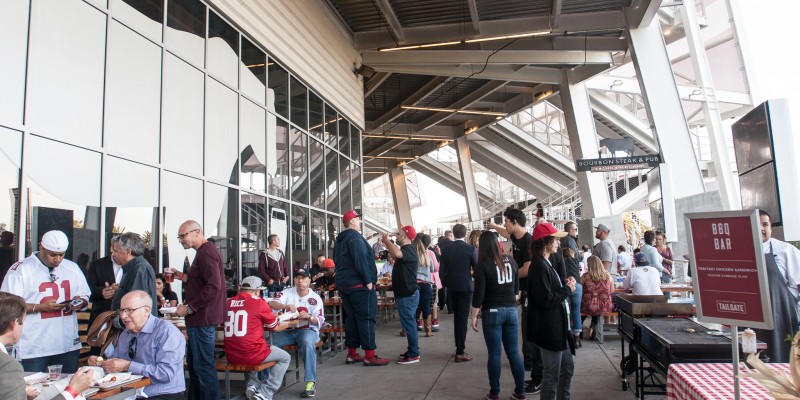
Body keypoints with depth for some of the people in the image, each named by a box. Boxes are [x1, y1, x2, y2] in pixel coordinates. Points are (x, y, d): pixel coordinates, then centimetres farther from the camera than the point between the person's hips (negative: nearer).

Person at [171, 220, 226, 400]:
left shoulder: (206, 252, -15)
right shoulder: (204, 252, 19)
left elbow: (213, 286, -24)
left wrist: (189, 308, -18)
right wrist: (182, 276, 13)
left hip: (203, 318, -11)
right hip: (199, 318, 11)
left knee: (203, 365, -6)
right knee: (193, 362, 18)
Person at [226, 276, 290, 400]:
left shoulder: (229, 303, 8)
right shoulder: (259, 303, -6)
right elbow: (274, 326, 8)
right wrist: (263, 321, 30)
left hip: (231, 356, 6)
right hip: (252, 354, -6)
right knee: (285, 358, 16)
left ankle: (252, 384, 19)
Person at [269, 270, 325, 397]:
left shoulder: (316, 298, 2)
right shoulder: (287, 292, 6)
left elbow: (320, 321, -1)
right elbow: (272, 304, -10)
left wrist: (308, 316, -22)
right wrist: (286, 306, -30)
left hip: (308, 330, -2)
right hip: (287, 330, 2)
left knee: (307, 343, -36)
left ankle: (310, 382, -31)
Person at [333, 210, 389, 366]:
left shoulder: (339, 240, 18)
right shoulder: (354, 236, -13)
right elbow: (360, 259, -22)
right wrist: (369, 280, -19)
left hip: (343, 283, 10)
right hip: (359, 284, -9)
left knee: (350, 318, 12)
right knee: (366, 319, -6)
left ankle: (352, 354, 16)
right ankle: (369, 356, -5)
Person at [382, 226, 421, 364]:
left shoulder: (409, 249, -18)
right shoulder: (406, 249, 15)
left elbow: (397, 253, -40)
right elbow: (396, 255, 35)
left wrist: (386, 240, -24)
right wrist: (387, 243, 22)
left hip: (407, 294, -11)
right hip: (405, 293, 11)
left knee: (408, 323, -7)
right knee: (408, 323, 16)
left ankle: (413, 355, -2)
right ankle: (412, 351, 25)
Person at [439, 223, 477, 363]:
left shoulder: (446, 250, 0)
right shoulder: (470, 249, -8)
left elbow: (441, 271, 0)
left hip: (451, 287, 4)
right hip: (465, 287, -3)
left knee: (457, 317, 17)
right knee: (463, 318, -1)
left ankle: (459, 346, 25)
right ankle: (460, 352, -2)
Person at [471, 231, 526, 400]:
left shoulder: (482, 264, -10)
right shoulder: (510, 260, 5)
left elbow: (479, 294, -12)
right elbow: (516, 287, 15)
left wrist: (474, 316, -3)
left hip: (492, 312, -4)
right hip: (511, 310, 4)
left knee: (494, 354, 4)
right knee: (514, 352, 11)